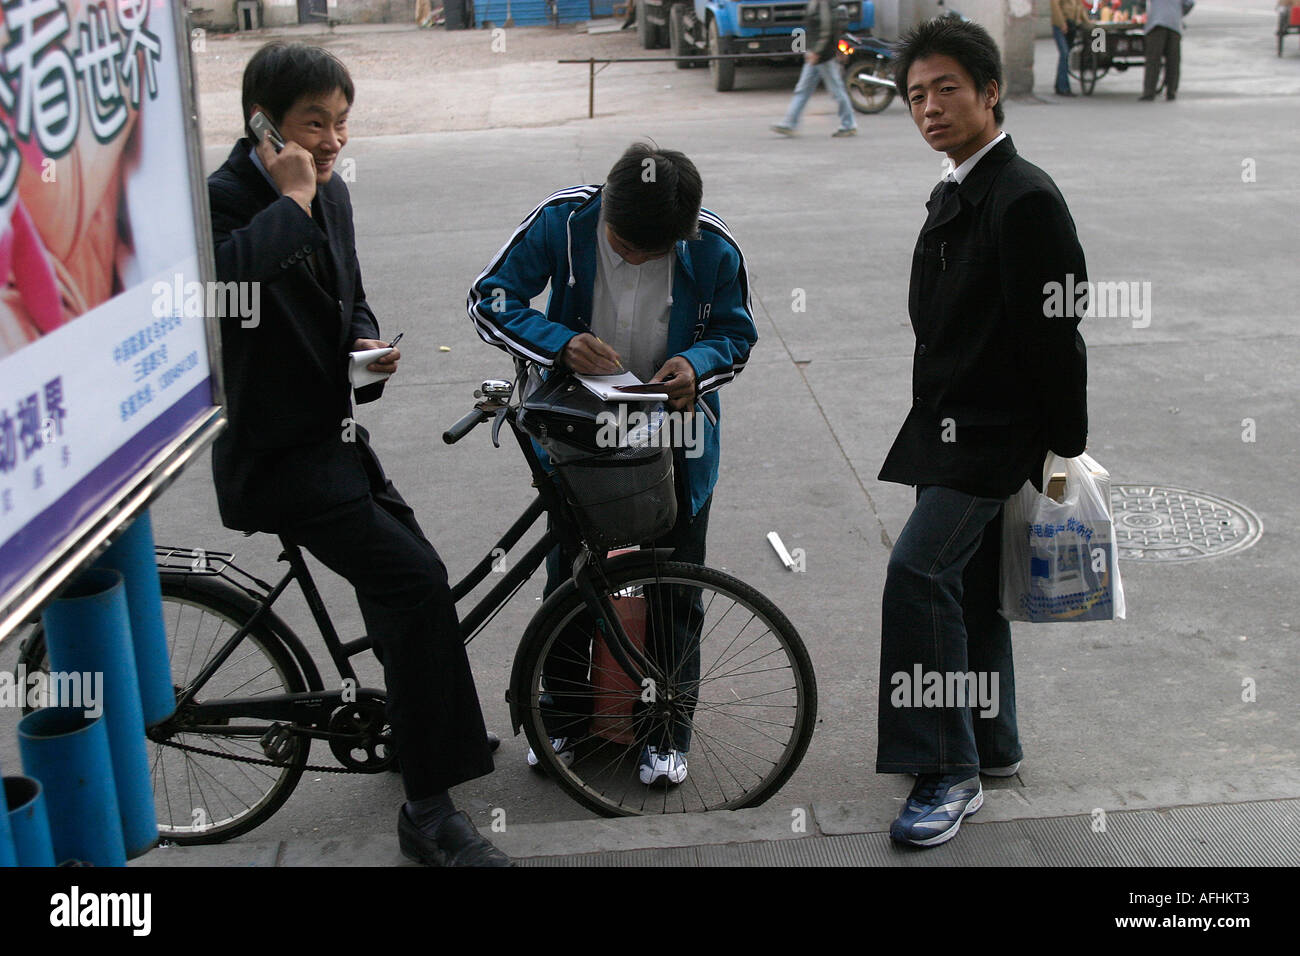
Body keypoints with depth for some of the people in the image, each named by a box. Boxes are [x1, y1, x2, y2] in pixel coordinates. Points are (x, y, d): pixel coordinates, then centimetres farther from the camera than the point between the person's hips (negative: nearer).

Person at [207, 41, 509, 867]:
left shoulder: (331, 193, 8)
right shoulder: (223, 200, -17)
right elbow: (222, 281, -39)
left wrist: (366, 342, 1)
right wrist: (290, 200, -27)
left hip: (331, 433, 9)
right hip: (275, 452, -9)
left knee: (406, 580, 15)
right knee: (416, 582, -19)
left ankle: (419, 727, 41)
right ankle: (430, 813, -10)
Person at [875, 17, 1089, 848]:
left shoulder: (1025, 197, -16)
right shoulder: (954, 197, 14)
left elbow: (1057, 337, -16)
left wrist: (1065, 451, -14)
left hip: (993, 435, -10)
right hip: (957, 428, 10)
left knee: (919, 572, -19)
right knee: (969, 585, 16)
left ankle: (948, 771, -11)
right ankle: (991, 745, 31)